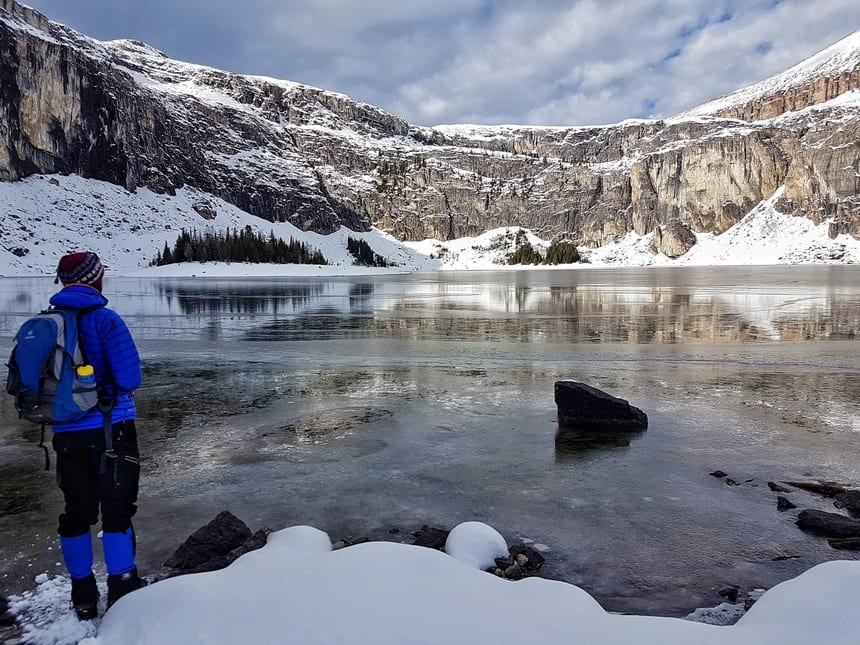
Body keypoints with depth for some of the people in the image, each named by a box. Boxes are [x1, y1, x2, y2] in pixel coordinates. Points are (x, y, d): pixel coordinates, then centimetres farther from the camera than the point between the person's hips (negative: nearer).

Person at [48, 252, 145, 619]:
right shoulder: (105, 320, -12)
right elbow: (130, 379, -16)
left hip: (66, 434, 5)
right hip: (110, 430, -5)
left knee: (76, 512, 14)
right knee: (117, 509, 4)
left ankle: (83, 598, 26)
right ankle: (122, 591, 11)